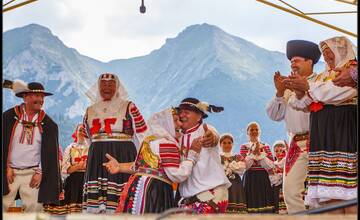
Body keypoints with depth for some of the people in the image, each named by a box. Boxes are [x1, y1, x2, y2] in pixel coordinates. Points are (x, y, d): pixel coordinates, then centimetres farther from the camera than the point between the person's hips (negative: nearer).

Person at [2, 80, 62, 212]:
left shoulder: (48, 124, 6)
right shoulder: (9, 117, 2)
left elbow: (51, 151, 5)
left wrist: (40, 172, -2)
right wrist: (6, 168, -5)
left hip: (33, 173, 1)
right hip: (9, 171, -1)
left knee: (34, 208, -5)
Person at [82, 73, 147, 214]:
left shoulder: (128, 107, 4)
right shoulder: (90, 111, 17)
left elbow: (143, 135, 2)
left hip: (122, 158, -4)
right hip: (97, 159, 4)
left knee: (119, 200, -11)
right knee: (95, 198, -3)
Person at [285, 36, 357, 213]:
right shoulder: (322, 76, 26)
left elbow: (340, 91, -12)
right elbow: (305, 104, 21)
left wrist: (308, 88, -8)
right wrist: (300, 91, 1)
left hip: (344, 130, -6)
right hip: (322, 134, 6)